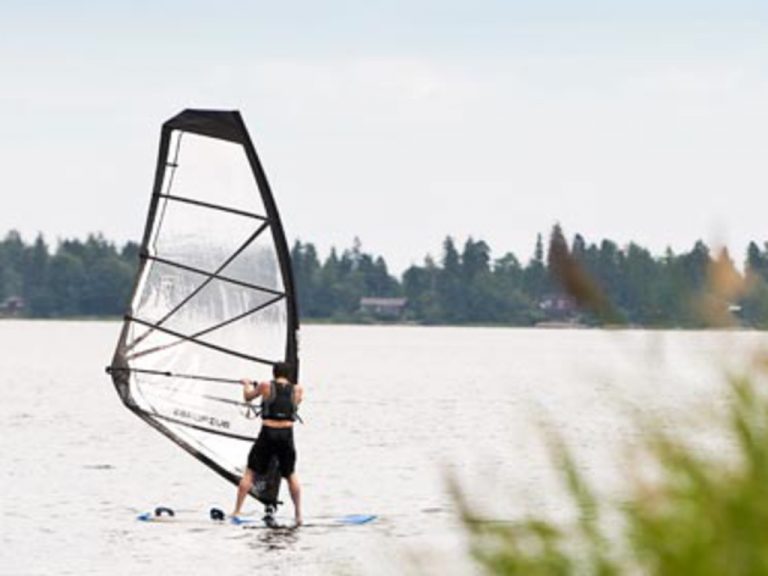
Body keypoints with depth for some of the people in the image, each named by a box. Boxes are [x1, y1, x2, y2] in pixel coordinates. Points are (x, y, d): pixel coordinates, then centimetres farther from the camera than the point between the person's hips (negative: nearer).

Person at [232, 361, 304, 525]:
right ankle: (298, 514, 14)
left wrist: (247, 385, 38)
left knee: (250, 472, 7)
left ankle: (236, 511, 3)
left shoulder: (266, 386, -1)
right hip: (287, 434, 2)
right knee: (291, 474, 18)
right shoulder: (297, 390, 4)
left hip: (268, 433, -2)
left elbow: (248, 397, 16)